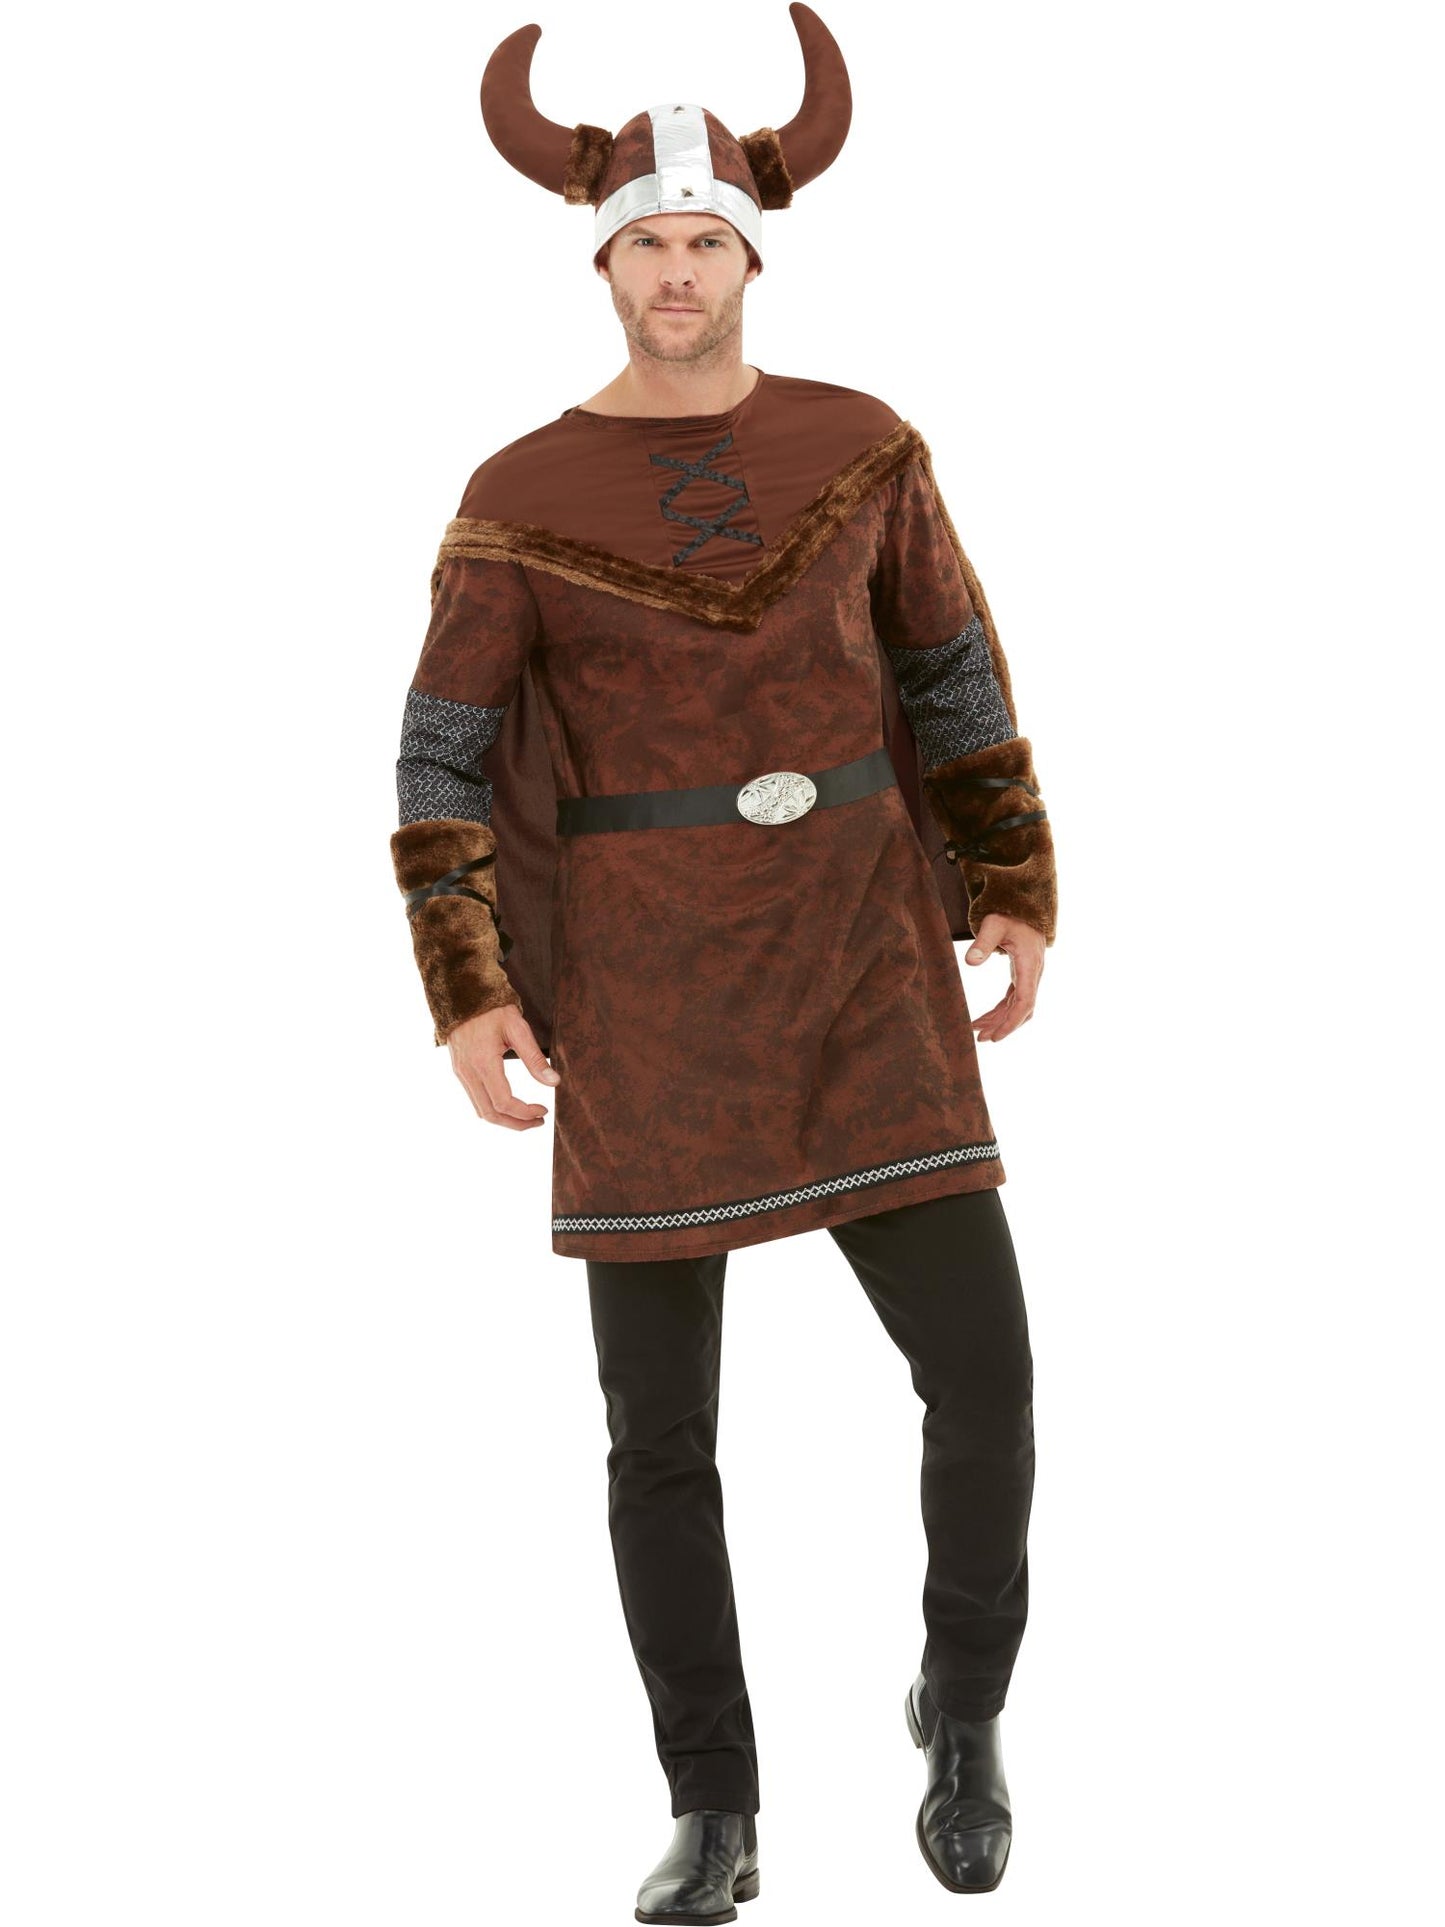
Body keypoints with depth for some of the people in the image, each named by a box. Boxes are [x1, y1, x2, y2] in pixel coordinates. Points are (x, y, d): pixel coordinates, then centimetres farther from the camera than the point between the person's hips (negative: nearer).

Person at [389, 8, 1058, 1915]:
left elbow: (959, 681, 11)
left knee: (984, 1376, -5)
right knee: (660, 1430, 0)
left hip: (859, 964, 1)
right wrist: (469, 998, -11)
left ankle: (964, 1701, 24)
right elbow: (443, 760, -1)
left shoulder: (862, 448, 4)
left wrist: (1018, 903, 2)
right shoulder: (518, 498, -2)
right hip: (645, 985, -1)